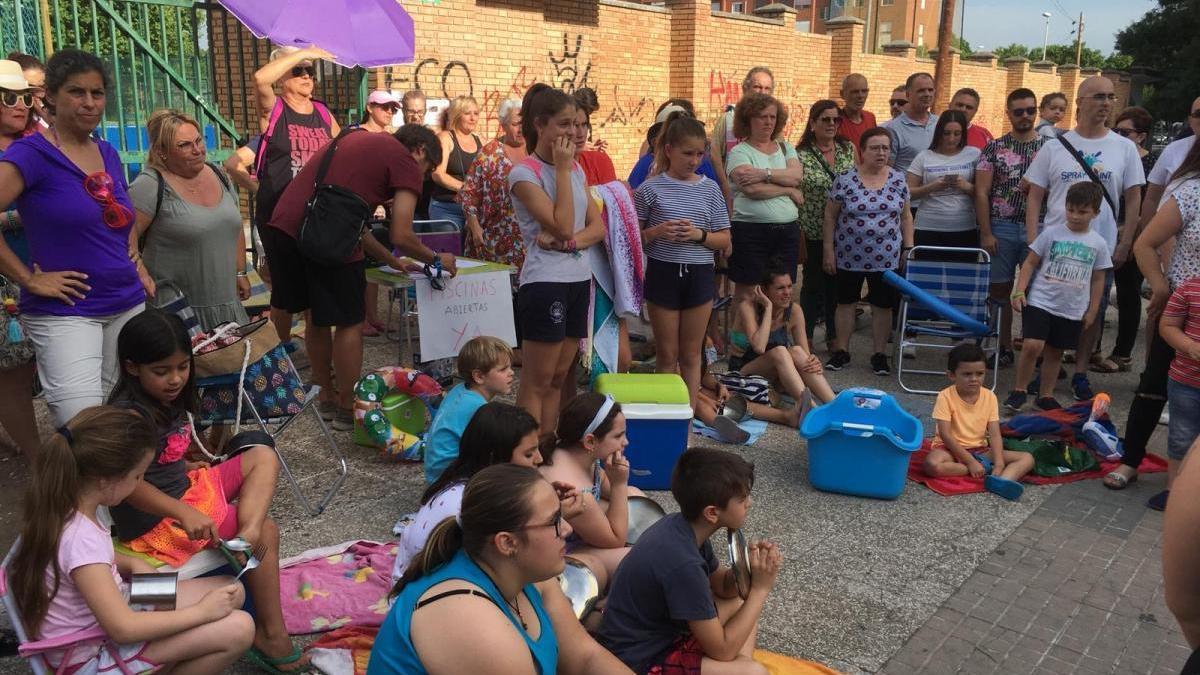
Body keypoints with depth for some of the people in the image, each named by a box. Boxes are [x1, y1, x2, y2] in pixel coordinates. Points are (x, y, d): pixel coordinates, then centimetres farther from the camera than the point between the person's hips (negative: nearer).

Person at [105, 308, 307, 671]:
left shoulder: (170, 399, 6)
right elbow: (125, 482, -33)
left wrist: (188, 466, 3)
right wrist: (184, 514, -39)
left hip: (185, 490, 9)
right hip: (156, 521, -9)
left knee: (263, 455, 4)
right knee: (267, 532, -6)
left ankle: (247, 539, -20)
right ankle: (271, 634, -4)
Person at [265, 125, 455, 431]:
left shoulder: (359, 141, 27)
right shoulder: (405, 162, 4)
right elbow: (401, 236, -3)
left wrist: (390, 259, 32)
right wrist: (436, 259, 15)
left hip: (280, 225, 8)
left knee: (315, 315, 23)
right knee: (349, 323, 10)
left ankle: (327, 398, 37)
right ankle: (347, 408, 21)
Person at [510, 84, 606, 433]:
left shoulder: (576, 169, 12)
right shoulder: (524, 174, -10)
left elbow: (598, 227, 8)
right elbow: (562, 225, -19)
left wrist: (571, 241, -12)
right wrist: (561, 168, -14)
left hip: (579, 279, 7)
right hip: (544, 282, -7)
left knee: (558, 378, 12)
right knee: (536, 382, -2)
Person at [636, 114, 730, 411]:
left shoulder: (710, 189, 3)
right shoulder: (651, 188, -4)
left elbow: (724, 239, 5)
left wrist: (699, 235, -13)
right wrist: (655, 233, -19)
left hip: (700, 275, 2)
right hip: (663, 273, -2)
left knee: (691, 355, 11)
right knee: (667, 355, 8)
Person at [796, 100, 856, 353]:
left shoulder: (849, 148, 5)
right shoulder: (801, 155, -6)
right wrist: (798, 236, -9)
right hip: (815, 234, -3)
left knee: (838, 285, 10)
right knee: (813, 285, 5)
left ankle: (835, 337, 23)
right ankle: (806, 339, 18)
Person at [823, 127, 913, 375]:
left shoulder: (898, 179, 2)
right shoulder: (845, 179, -6)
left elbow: (906, 216, 8)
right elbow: (830, 215, -1)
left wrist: (908, 249, 3)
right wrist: (828, 249, -4)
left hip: (886, 258, 2)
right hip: (849, 256, -1)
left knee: (883, 306, 7)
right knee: (846, 302, 9)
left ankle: (879, 355, 19)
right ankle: (842, 351, 22)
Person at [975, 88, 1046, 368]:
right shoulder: (994, 148, 5)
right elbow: (981, 192, 1)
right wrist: (986, 234, -5)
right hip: (1001, 228, 0)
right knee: (999, 289, 5)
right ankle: (1004, 348, 16)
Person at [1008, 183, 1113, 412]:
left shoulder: (1098, 244, 3)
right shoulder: (1051, 234, -3)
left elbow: (1098, 279, 10)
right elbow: (1030, 263, 0)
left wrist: (1092, 311, 9)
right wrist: (1019, 291, -10)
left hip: (1072, 310, 3)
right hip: (1040, 302, -3)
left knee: (1055, 352, 12)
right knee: (1032, 346, -16)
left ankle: (1045, 395, 26)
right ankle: (1019, 390, 1)